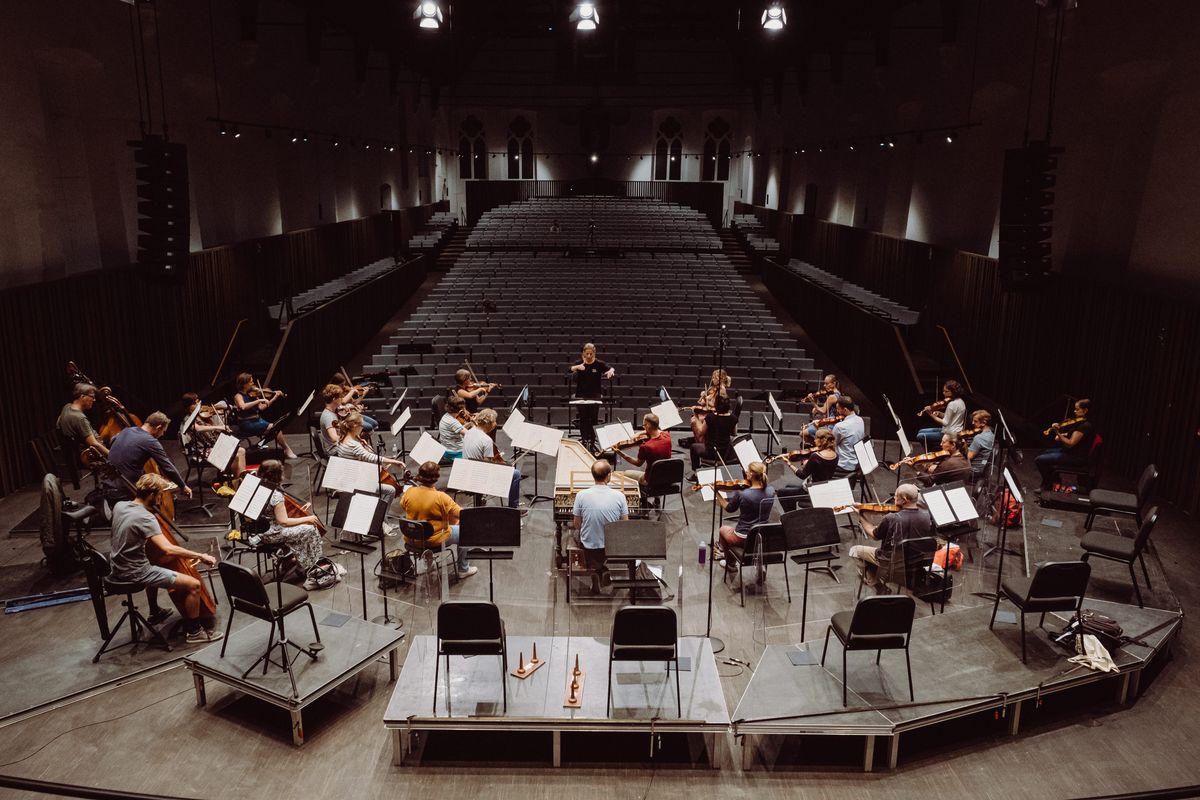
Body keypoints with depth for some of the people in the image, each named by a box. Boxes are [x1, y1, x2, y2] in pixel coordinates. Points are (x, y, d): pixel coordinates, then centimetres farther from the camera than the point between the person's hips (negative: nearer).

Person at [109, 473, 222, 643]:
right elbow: (168, 549, -36)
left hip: (118, 568, 10)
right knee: (194, 585, -12)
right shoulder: (146, 518, -26)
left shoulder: (119, 506, -1)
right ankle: (195, 632, 3)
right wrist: (200, 556, -31)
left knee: (155, 569, 41)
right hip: (134, 574, -10)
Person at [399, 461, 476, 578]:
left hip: (411, 540, 5)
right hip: (434, 541, -5)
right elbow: (461, 514, -16)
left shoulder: (409, 492, -13)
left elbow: (402, 504, 11)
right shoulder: (441, 497, -24)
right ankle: (463, 569, 28)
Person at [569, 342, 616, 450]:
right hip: (581, 396, 1)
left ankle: (592, 443, 8)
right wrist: (577, 367, -33)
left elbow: (612, 369, -11)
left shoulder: (599, 364, -2)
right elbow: (568, 370, -14)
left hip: (595, 396, -1)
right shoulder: (579, 363, 1)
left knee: (593, 420, -1)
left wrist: (611, 371, -35)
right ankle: (584, 442, 11)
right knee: (583, 420, 2)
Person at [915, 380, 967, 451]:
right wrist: (939, 413, 0)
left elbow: (945, 423, -21)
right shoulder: (960, 401, 8)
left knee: (920, 436, -10)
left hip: (950, 434, -11)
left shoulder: (952, 404, -23)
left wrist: (932, 415, -18)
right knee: (921, 431, 17)